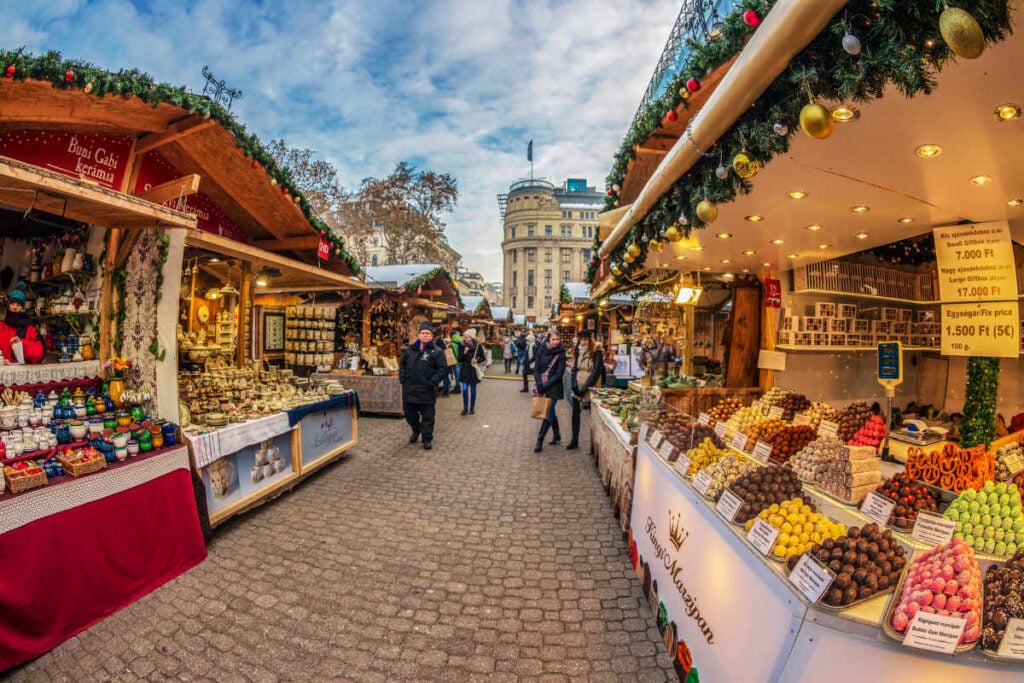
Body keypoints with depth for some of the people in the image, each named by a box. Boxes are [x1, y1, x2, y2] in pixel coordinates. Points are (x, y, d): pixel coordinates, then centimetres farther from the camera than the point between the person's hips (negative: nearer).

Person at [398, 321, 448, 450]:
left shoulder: (437, 352, -5)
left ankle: (427, 439, 16)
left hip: (426, 391, -4)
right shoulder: (409, 349, 10)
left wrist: (433, 382, -15)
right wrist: (402, 378, 7)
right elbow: (402, 364, 20)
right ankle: (416, 431, 42)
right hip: (409, 389, 5)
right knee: (409, 413, 17)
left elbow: (443, 368, -8)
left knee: (427, 416, 2)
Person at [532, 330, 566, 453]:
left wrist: (546, 386, -15)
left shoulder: (561, 353, -6)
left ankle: (540, 440, 0)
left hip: (554, 387, -3)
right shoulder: (541, 350, 1)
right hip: (542, 386, 4)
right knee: (551, 412, 14)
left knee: (548, 413, -7)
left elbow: (559, 373, -9)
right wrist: (539, 385, -11)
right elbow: (536, 369, 1)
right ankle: (556, 436, 31)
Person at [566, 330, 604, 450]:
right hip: (577, 389, 5)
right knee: (575, 414, 8)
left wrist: (585, 388, -18)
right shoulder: (577, 352, 9)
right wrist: (575, 386, -7)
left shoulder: (597, 353, -9)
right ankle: (574, 440, 19)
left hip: (590, 389, -5)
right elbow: (574, 369, 7)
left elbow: (596, 372, -14)